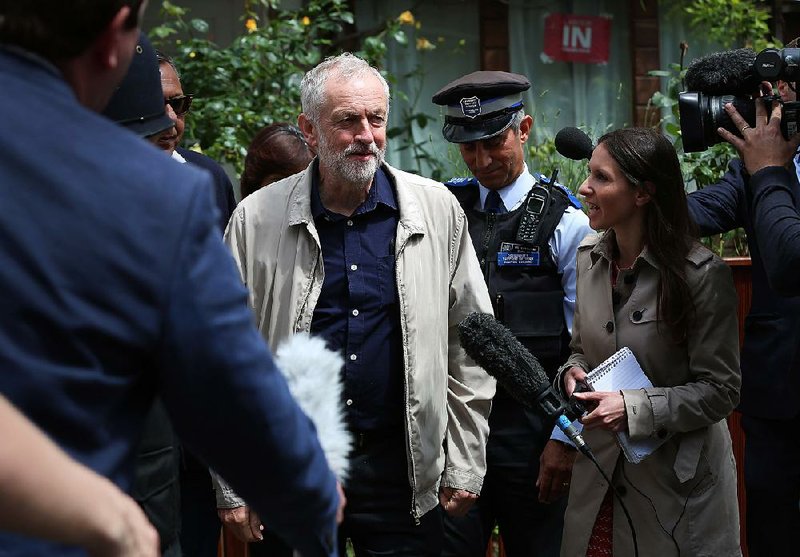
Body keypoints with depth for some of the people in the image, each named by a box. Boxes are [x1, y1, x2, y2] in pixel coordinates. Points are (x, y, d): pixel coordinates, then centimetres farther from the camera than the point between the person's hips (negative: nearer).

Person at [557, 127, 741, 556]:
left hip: (677, 477, -5)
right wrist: (572, 372, -7)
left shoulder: (703, 275, -17)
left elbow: (720, 390, -14)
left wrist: (634, 407, -23)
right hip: (600, 470, 5)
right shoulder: (589, 258, 1)